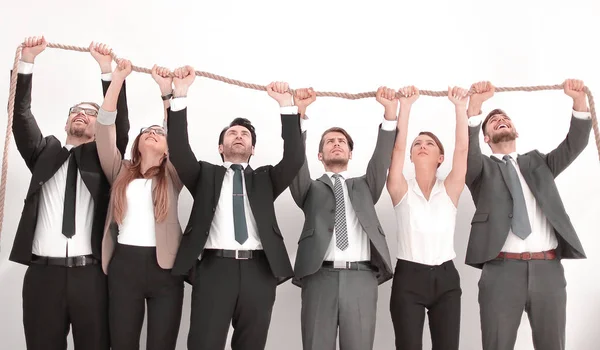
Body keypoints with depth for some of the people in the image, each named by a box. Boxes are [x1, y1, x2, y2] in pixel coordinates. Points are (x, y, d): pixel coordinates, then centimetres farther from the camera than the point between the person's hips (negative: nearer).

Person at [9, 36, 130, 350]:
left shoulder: (104, 158, 14)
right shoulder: (45, 153, 18)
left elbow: (120, 123, 0)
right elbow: (21, 116, 9)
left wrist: (107, 70, -8)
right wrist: (27, 61, 0)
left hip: (91, 274, -1)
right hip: (43, 273, 1)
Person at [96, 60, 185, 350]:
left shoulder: (172, 177, 11)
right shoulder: (120, 172, 14)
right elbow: (104, 128, 3)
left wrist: (166, 89, -7)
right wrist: (117, 79, -2)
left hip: (164, 266, -1)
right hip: (124, 264, 1)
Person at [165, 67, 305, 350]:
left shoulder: (265, 178, 22)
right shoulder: (205, 175, 19)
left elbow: (294, 157, 6)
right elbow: (179, 151, 3)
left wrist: (287, 105, -1)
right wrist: (180, 95, -4)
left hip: (259, 271, 2)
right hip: (214, 268, -1)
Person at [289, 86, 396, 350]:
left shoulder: (364, 187, 24)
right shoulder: (311, 189, 19)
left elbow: (382, 158, 10)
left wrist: (390, 113, -2)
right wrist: (299, 113, -10)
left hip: (361, 278, 1)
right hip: (320, 278, -1)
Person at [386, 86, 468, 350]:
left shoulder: (449, 190, 5)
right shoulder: (402, 191, 1)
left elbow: (462, 148, -6)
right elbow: (397, 148, -11)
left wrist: (460, 106, -12)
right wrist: (405, 105, -15)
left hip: (445, 278, 2)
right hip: (408, 278, -1)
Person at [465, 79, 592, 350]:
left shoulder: (537, 162, 22)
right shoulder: (482, 168, 12)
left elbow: (574, 144, 10)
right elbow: (467, 150, -8)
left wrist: (579, 100, -4)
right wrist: (474, 106, -21)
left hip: (548, 268, 3)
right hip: (502, 269, -3)